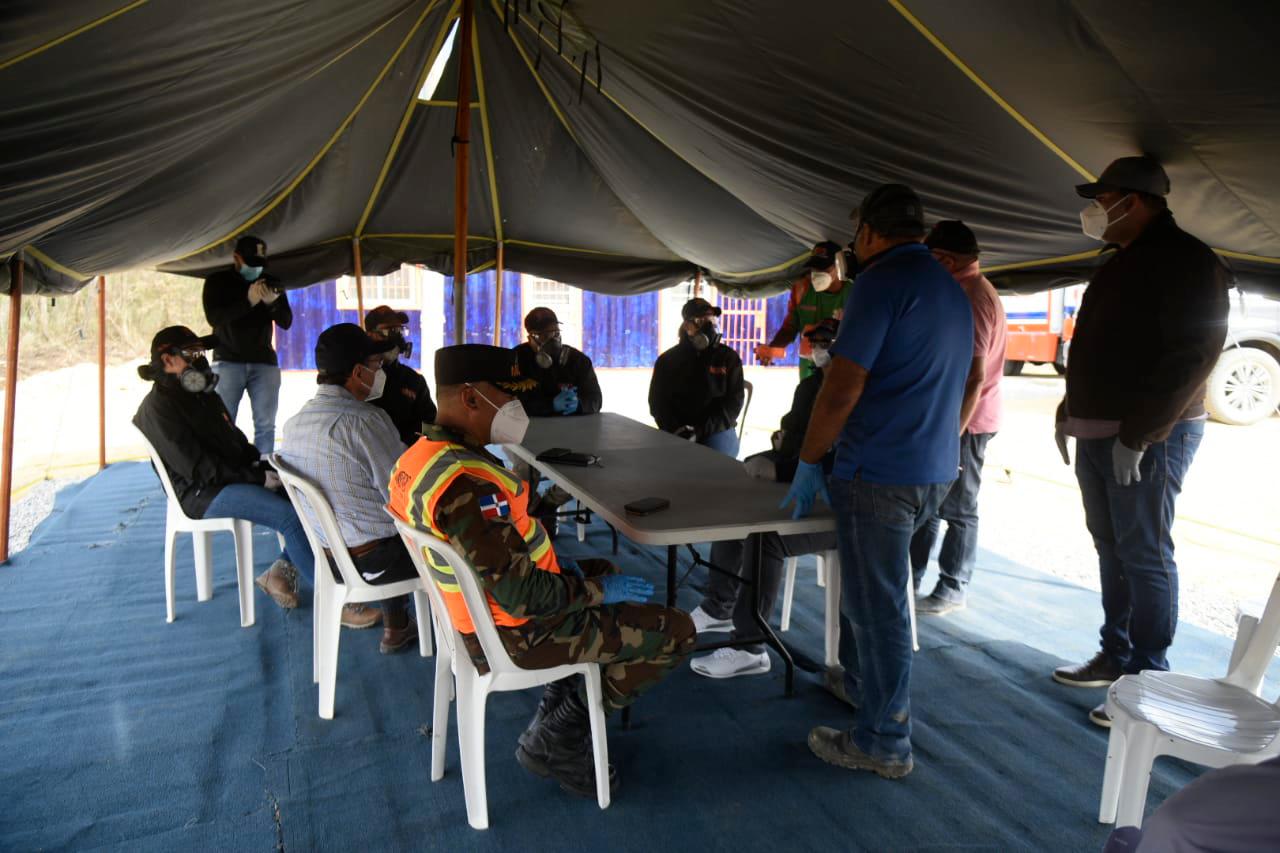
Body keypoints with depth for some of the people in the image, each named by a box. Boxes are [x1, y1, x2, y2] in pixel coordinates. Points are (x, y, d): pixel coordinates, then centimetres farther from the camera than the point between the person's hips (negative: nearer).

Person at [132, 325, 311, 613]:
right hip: (201, 495, -9)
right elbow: (198, 469, -18)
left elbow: (237, 442, 22)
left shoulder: (204, 396, 17)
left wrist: (264, 465, 2)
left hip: (234, 479, 9)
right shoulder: (158, 408, -10)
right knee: (290, 514, -27)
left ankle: (282, 570, -1)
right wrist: (257, 478, -20)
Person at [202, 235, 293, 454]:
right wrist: (248, 302, -23)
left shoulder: (271, 283, 10)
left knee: (265, 424, 0)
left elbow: (286, 322, 5)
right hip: (228, 362, -2)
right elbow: (214, 318, -11)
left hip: (264, 362, 2)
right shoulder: (217, 281, 3)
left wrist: (272, 303, -16)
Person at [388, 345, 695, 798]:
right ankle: (557, 742, 8)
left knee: (606, 573, 30)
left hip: (474, 617, 10)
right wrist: (598, 590, -15)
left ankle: (554, 717, 25)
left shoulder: (417, 458, 0)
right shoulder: (467, 482, -31)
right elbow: (520, 594, -31)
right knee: (676, 631, -2)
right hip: (518, 633, -10)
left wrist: (577, 571, 8)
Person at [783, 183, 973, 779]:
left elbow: (842, 389, -19)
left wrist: (808, 463, -8)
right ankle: (859, 681, 42)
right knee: (870, 584, 25)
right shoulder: (953, 291, 16)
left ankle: (882, 743, 15)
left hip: (880, 475, -9)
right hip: (935, 472, 9)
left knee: (878, 606, 2)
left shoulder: (881, 281, -13)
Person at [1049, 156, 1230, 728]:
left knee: (1144, 556, -5)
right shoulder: (1123, 263, 18)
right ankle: (1115, 655, 24)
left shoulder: (1184, 260, -11)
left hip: (1147, 438, -9)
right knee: (1113, 549, 13)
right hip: (1098, 433, 9)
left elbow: (1195, 352, -20)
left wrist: (1139, 433, -23)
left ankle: (1147, 680, 4)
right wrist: (1071, 412, 16)